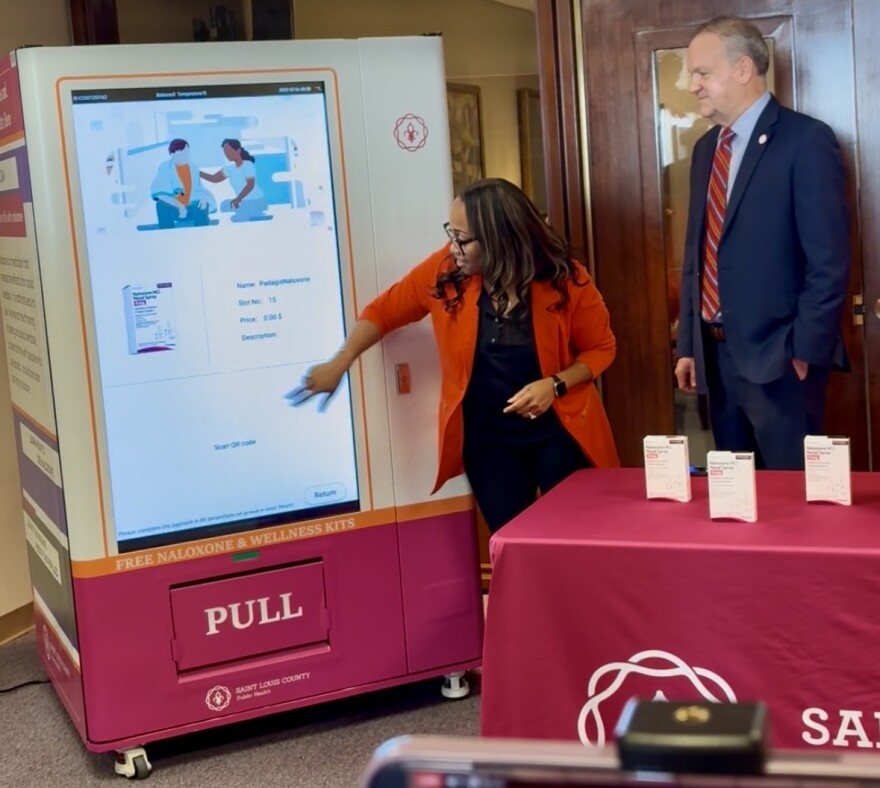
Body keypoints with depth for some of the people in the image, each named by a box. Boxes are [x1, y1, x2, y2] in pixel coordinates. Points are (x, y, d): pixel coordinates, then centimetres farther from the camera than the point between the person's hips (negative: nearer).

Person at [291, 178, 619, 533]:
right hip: (487, 438, 2)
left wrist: (556, 384, -20)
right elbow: (383, 310, 1)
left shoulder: (564, 281, -17)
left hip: (559, 432, -1)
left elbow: (601, 347, -4)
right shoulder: (444, 271, -12)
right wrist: (340, 362, -10)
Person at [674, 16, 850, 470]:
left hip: (777, 355, -7)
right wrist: (688, 344, 12)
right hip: (717, 354, 7)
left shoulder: (806, 140, -9)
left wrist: (805, 351, -15)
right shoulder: (706, 148, 14)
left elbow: (829, 262, -13)